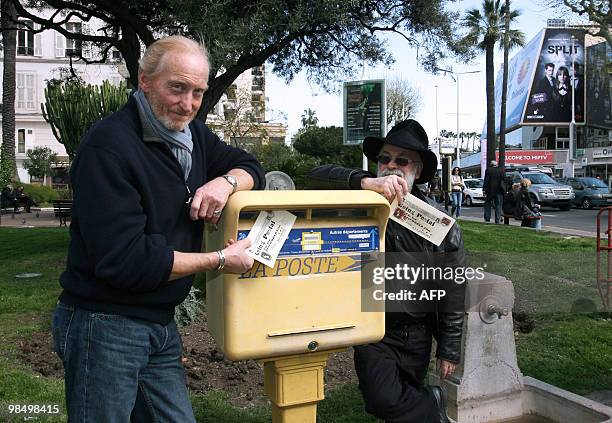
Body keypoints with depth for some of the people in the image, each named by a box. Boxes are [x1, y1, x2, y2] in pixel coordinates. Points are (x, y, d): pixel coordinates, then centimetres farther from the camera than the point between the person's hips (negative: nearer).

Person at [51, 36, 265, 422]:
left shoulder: (192, 135, 4)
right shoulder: (109, 146, -20)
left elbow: (251, 166, 12)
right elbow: (123, 260, -25)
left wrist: (226, 181, -13)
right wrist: (220, 259, -17)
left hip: (161, 324, 7)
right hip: (104, 326, -7)